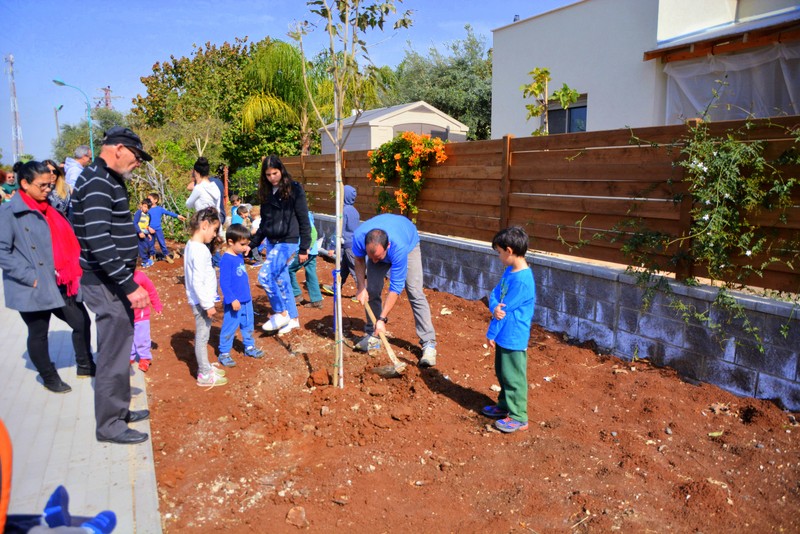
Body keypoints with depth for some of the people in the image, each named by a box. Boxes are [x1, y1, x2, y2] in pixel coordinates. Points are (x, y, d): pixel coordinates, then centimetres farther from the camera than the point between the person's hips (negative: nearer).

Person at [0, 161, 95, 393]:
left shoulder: (47, 209, 12)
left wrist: (71, 274, 10)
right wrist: (31, 277, -19)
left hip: (61, 284, 7)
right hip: (34, 288, -7)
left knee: (83, 322, 10)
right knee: (38, 335, 10)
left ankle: (85, 366, 30)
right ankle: (49, 378, 27)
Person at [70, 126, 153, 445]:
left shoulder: (108, 180, 14)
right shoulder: (97, 183, -18)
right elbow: (98, 241, -27)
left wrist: (129, 276, 17)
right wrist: (129, 285, -26)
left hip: (115, 280, 10)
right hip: (106, 284, -10)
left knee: (120, 346, 19)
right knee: (113, 352, -1)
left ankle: (120, 409, 33)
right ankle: (109, 425, 12)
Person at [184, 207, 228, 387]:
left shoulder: (191, 245, 7)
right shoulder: (200, 250, -23)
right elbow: (197, 282, -25)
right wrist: (208, 305, -20)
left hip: (200, 300, 9)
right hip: (201, 301, -9)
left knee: (202, 336, 20)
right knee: (202, 337, 2)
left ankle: (205, 366, 34)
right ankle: (204, 375, 12)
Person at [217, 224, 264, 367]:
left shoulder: (239, 256, 6)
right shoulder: (226, 260, -20)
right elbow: (224, 283, -22)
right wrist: (232, 299, -24)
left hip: (246, 300, 9)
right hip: (233, 302, -9)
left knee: (248, 325, 20)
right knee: (229, 328, 3)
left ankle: (249, 347, 35)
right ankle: (224, 354, 13)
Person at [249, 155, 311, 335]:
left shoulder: (294, 190, -10)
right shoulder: (266, 192, 9)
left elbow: (304, 221, -9)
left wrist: (304, 248, -11)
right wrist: (252, 244, 14)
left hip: (288, 242, -7)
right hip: (271, 242, 7)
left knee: (265, 275, -18)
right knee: (281, 281, 11)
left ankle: (281, 314, -2)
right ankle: (293, 319, 23)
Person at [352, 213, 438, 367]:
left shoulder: (399, 248, -47)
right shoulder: (359, 236, -38)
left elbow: (396, 287, -38)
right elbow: (359, 259, -11)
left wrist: (382, 319, -36)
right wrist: (360, 287, -16)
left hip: (409, 243, -4)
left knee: (415, 293, -15)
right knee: (371, 291, -6)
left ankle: (428, 344, -14)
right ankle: (373, 337, 8)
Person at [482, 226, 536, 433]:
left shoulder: (522, 280, -26)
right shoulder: (510, 271, 4)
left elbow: (506, 310, -21)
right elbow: (495, 294, 2)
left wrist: (491, 333, -12)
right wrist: (495, 307, -21)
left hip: (514, 338, -9)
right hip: (504, 335, 9)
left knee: (513, 377, 3)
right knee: (502, 373, 22)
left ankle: (518, 418, 17)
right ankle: (504, 406, 39)